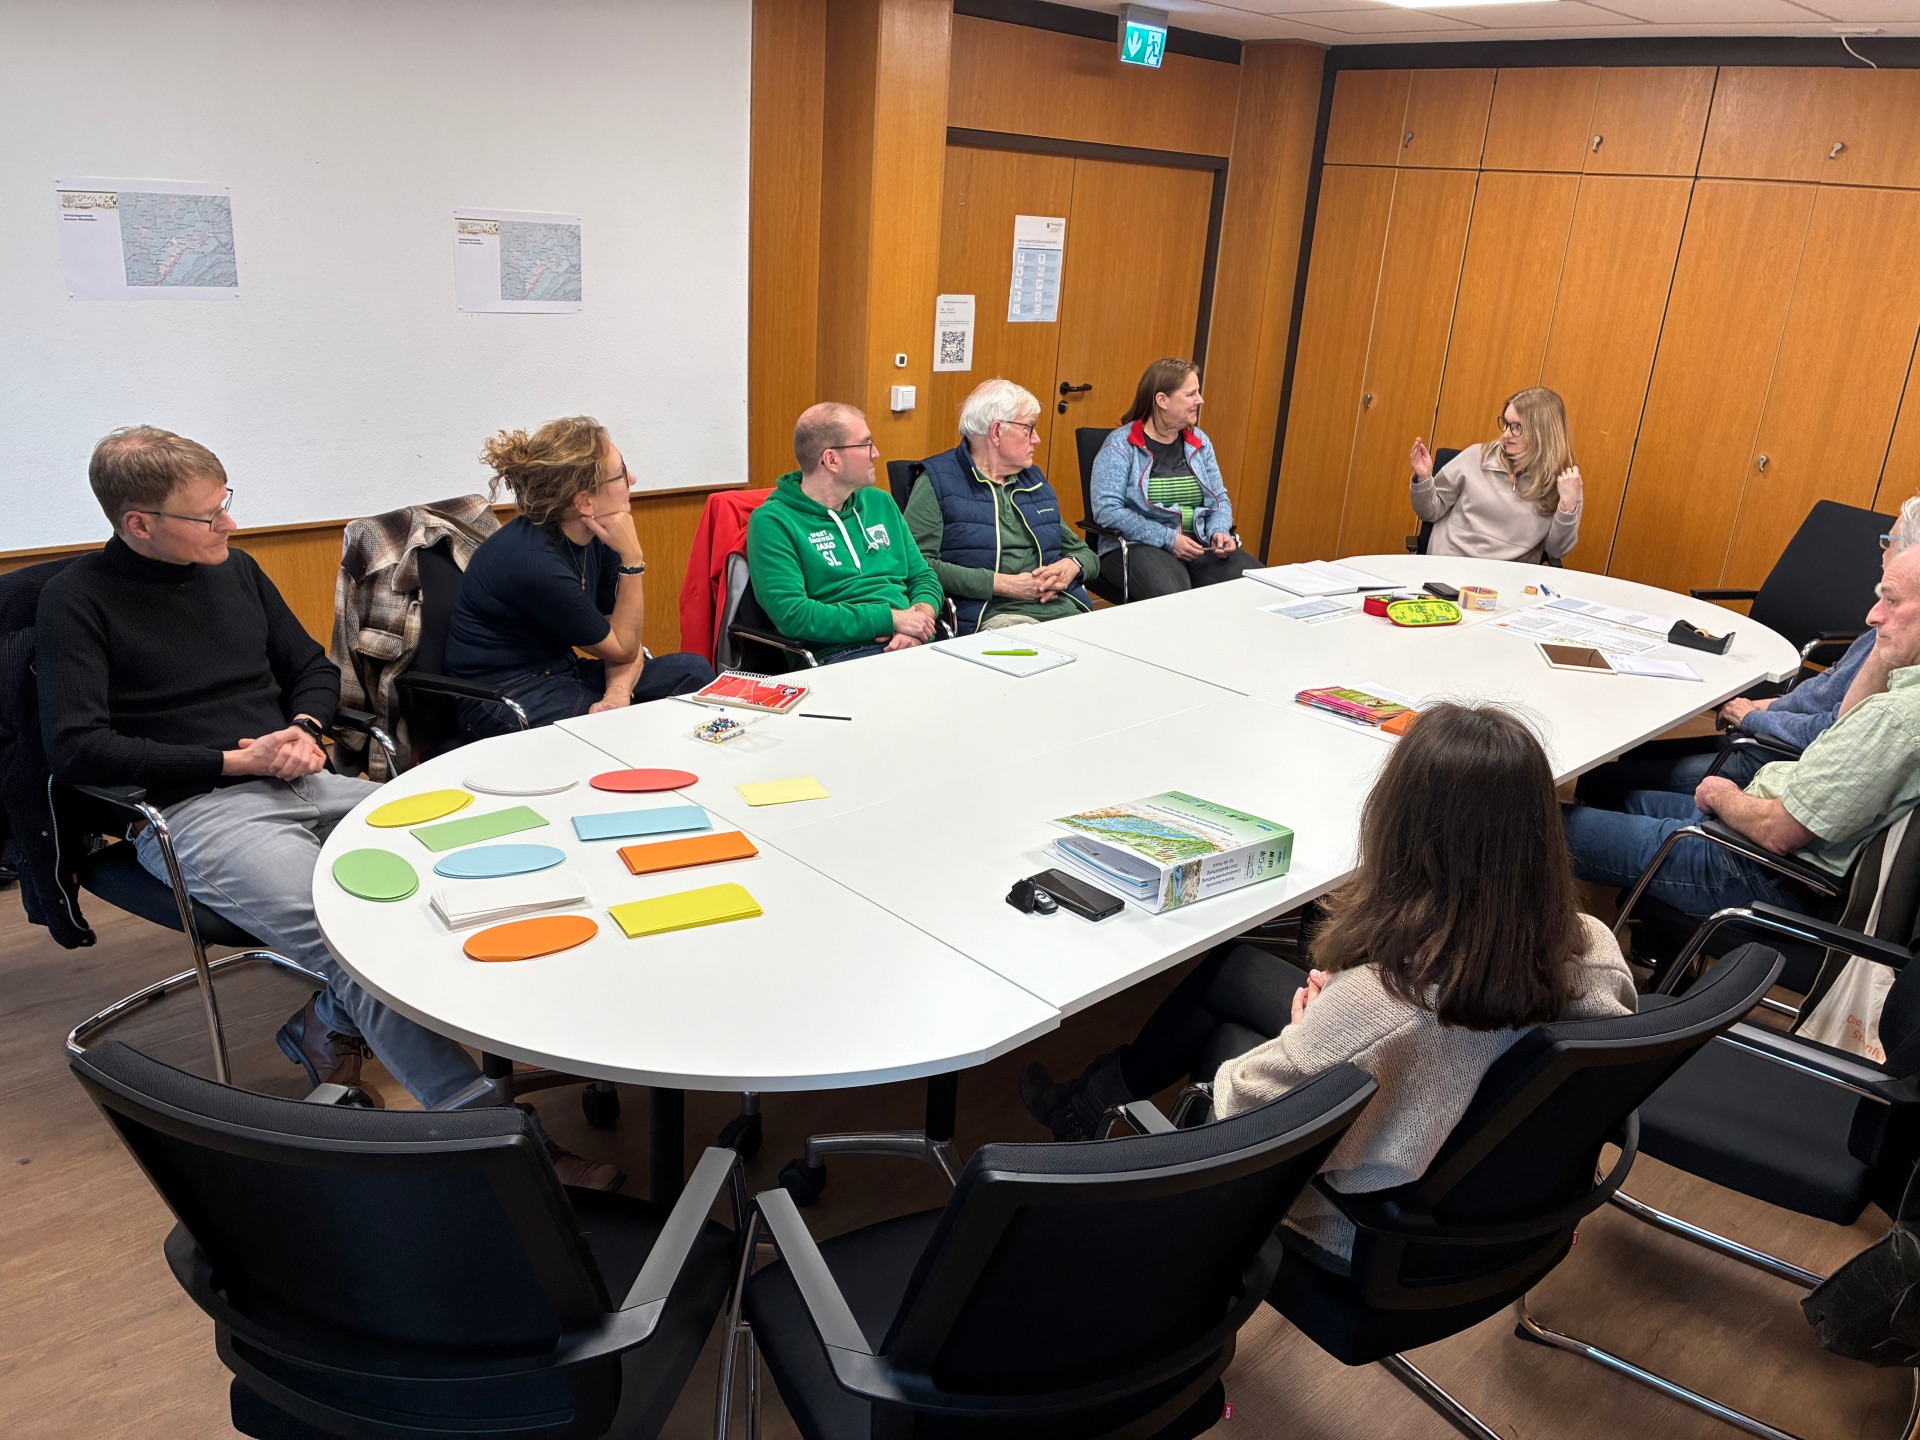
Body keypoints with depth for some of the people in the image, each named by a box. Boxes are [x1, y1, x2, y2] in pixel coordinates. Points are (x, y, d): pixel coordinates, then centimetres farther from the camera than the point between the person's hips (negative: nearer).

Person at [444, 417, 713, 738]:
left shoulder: (597, 536, -4)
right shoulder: (534, 562, -28)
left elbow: (624, 637, -3)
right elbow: (623, 649, -16)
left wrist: (618, 692, -24)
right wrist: (632, 558, -22)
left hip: (561, 672, 8)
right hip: (504, 695, -8)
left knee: (692, 671, -8)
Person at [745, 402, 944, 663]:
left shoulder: (881, 503, 21)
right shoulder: (773, 522, -1)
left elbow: (923, 577, 22)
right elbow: (792, 614, -12)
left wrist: (919, 617, -3)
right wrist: (891, 619, -13)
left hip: (914, 643, 7)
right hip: (841, 654, -7)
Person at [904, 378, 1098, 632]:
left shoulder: (1035, 481, 25)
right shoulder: (938, 482, 4)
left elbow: (1085, 552, 31)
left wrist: (1071, 567, 4)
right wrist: (1003, 584, -13)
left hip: (1064, 609, 6)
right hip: (993, 615, -6)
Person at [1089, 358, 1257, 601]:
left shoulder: (1199, 441, 14)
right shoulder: (1121, 445, -4)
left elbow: (1219, 499, 18)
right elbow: (1107, 510, -14)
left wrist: (1219, 532, -5)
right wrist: (1169, 539, -19)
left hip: (1201, 544, 6)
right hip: (1139, 546, -6)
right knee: (1172, 597, -38)